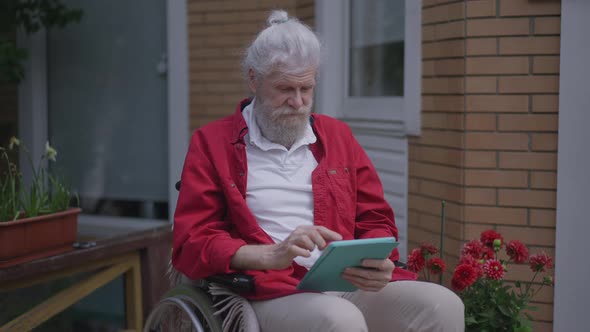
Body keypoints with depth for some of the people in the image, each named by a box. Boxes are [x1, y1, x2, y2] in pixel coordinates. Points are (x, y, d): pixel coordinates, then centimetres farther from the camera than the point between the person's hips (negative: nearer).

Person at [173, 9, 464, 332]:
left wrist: (377, 262, -5)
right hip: (271, 295, -4)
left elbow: (376, 221, 21)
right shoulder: (212, 144, 7)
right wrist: (272, 255, -19)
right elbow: (190, 244, -1)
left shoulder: (337, 135, 19)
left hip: (351, 288, 5)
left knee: (443, 305, -23)